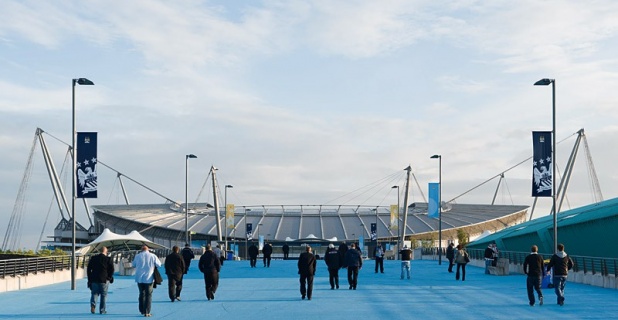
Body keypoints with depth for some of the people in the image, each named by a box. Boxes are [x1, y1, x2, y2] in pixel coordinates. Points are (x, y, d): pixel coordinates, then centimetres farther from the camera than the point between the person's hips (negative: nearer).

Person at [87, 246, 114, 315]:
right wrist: (109, 277, 10)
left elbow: (88, 269, 8)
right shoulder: (108, 259, -4)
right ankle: (102, 310, 7)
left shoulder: (93, 258, 5)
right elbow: (112, 270, -5)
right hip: (104, 280, -2)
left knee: (94, 293, 11)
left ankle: (93, 304, -15)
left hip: (94, 280, 2)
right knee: (103, 295, 6)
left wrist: (90, 279, 14)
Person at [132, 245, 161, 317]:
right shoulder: (152, 256, -7)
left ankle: (142, 311, 21)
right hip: (149, 278, -2)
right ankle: (147, 312, 0)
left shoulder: (137, 256, -2)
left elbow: (133, 265, 12)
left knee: (142, 294, 16)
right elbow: (159, 264, 2)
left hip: (139, 278, 2)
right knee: (148, 295, 4)